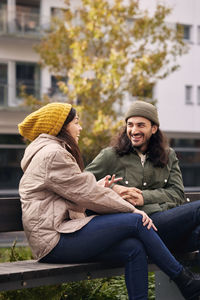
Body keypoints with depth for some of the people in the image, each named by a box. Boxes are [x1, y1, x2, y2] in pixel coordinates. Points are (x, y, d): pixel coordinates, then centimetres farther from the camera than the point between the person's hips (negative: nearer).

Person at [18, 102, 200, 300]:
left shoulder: (54, 152, 24)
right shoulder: (52, 154, -9)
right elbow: (86, 193, -11)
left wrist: (99, 187, 11)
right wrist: (131, 210, -5)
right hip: (54, 241, -10)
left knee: (134, 249, -8)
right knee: (136, 222, -13)